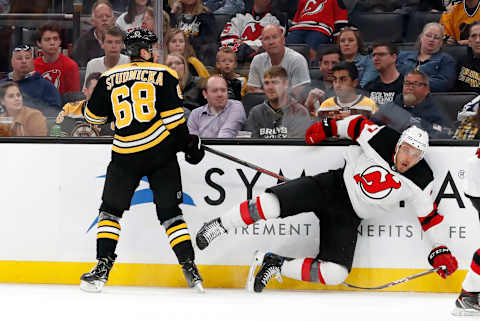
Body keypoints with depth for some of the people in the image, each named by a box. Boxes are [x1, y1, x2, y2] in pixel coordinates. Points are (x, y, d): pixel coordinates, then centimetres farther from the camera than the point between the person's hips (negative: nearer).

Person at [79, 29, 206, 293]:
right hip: (162, 152, 0)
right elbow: (174, 116, -5)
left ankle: (103, 267, 3)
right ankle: (189, 268, 0)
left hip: (126, 154, 0)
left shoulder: (109, 78, 6)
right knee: (169, 211, 8)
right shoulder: (163, 75, 1)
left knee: (111, 210, 15)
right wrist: (188, 143, 4)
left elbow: (93, 116, 13)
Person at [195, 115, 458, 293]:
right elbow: (357, 124, 6)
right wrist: (328, 127, 11)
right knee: (270, 204, -26)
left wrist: (439, 250, 3)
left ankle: (276, 265, 0)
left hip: (347, 219, 2)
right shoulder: (380, 139, -13)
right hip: (331, 186, -1)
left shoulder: (420, 182, -8)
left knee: (335, 274, -21)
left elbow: (428, 214, 4)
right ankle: (219, 226, -1)